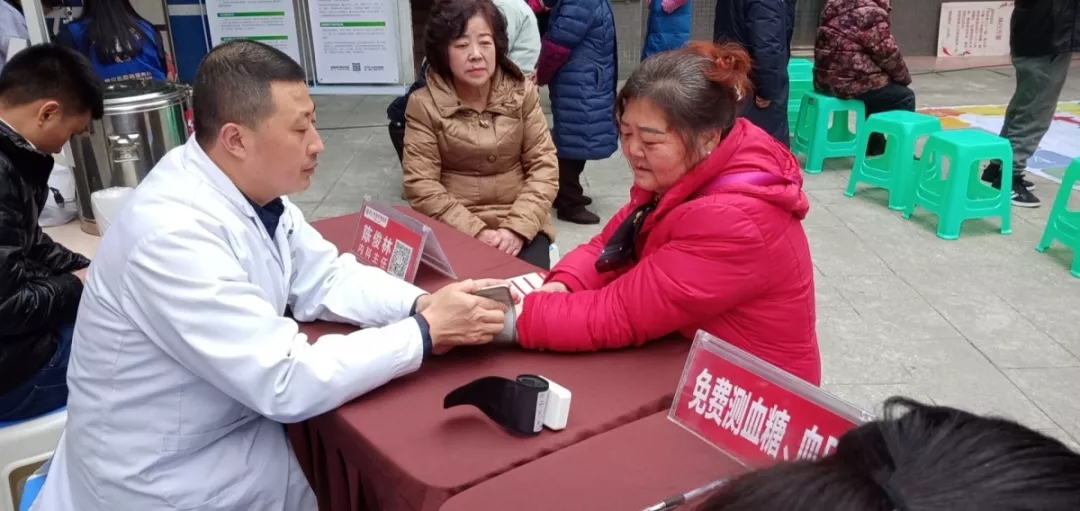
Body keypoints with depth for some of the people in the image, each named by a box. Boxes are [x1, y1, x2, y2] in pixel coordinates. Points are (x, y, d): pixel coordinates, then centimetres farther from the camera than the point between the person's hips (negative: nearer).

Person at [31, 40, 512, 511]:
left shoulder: (253, 188, -6)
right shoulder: (173, 236, -30)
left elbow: (325, 280, 4)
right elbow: (286, 383, -29)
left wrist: (421, 304, -12)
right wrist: (425, 332, -22)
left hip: (233, 430, 7)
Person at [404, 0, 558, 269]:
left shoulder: (522, 92, 2)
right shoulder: (424, 104, -4)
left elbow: (544, 166, -1)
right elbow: (421, 184, -7)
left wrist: (517, 228, -14)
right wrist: (476, 232, -16)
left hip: (520, 224, 1)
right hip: (454, 228, -1)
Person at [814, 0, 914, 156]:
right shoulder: (871, 13, -14)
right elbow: (888, 53, -11)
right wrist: (904, 77, 8)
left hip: (826, 77, 9)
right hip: (849, 81, -9)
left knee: (878, 86, 32)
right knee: (904, 96, 7)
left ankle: (875, 144, 38)